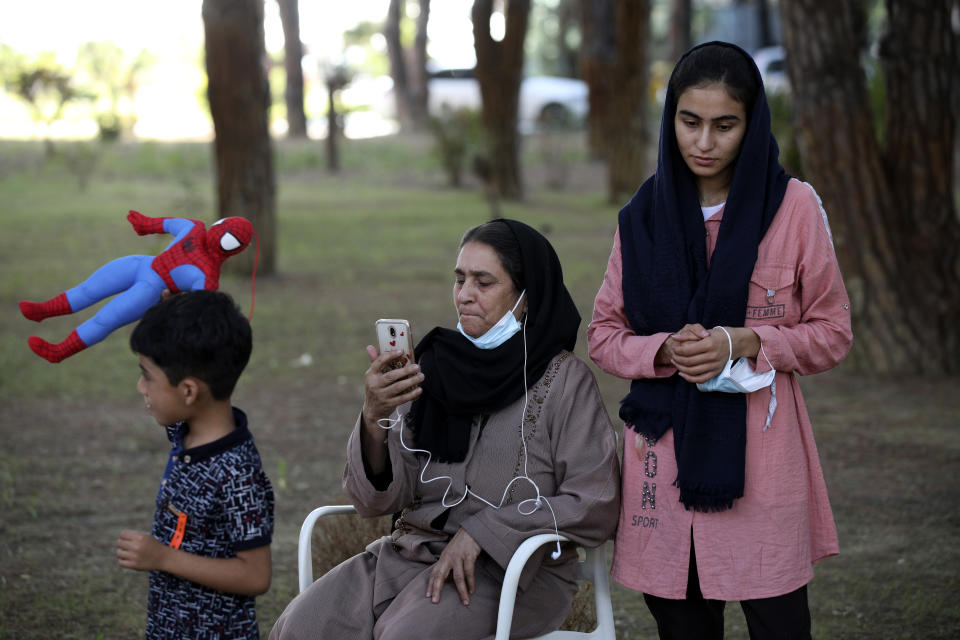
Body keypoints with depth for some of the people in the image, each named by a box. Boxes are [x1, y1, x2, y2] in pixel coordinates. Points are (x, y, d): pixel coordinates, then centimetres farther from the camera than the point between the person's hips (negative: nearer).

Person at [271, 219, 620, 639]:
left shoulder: (564, 380, -3)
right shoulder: (433, 368, 8)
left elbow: (594, 507, -8)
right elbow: (376, 500, 4)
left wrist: (480, 532, -13)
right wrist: (375, 418, -15)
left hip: (514, 565, -4)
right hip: (412, 550, 4)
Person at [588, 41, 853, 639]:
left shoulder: (795, 207, -1)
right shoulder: (643, 217, 7)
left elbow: (833, 334, 3)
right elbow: (604, 334, 11)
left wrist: (745, 343, -14)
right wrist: (665, 349, -10)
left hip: (760, 450, -2)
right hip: (665, 446, 2)